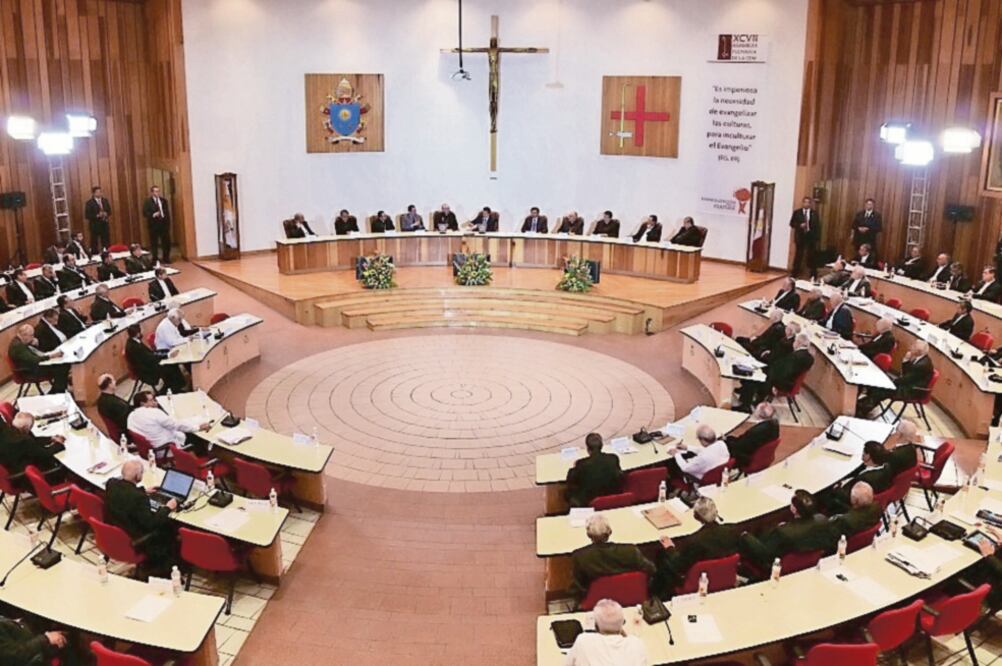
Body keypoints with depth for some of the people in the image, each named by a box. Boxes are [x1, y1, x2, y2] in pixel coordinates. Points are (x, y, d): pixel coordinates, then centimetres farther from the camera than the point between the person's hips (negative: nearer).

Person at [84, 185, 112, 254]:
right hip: (94, 225, -4)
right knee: (94, 243, -1)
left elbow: (109, 211, 14)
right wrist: (97, 215, -20)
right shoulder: (89, 203, -7)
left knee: (106, 242, 4)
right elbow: (87, 215, -10)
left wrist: (106, 214, -8)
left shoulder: (105, 201, 9)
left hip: (104, 224, 4)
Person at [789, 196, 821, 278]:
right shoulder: (797, 212, 3)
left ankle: (813, 275, 11)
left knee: (811, 256, 4)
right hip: (800, 236, 0)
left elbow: (817, 226, 3)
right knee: (798, 255, 5)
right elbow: (792, 223, 1)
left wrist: (817, 237, -4)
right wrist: (800, 225, -17)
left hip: (811, 236, 0)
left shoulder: (815, 213, 4)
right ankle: (795, 274, 12)